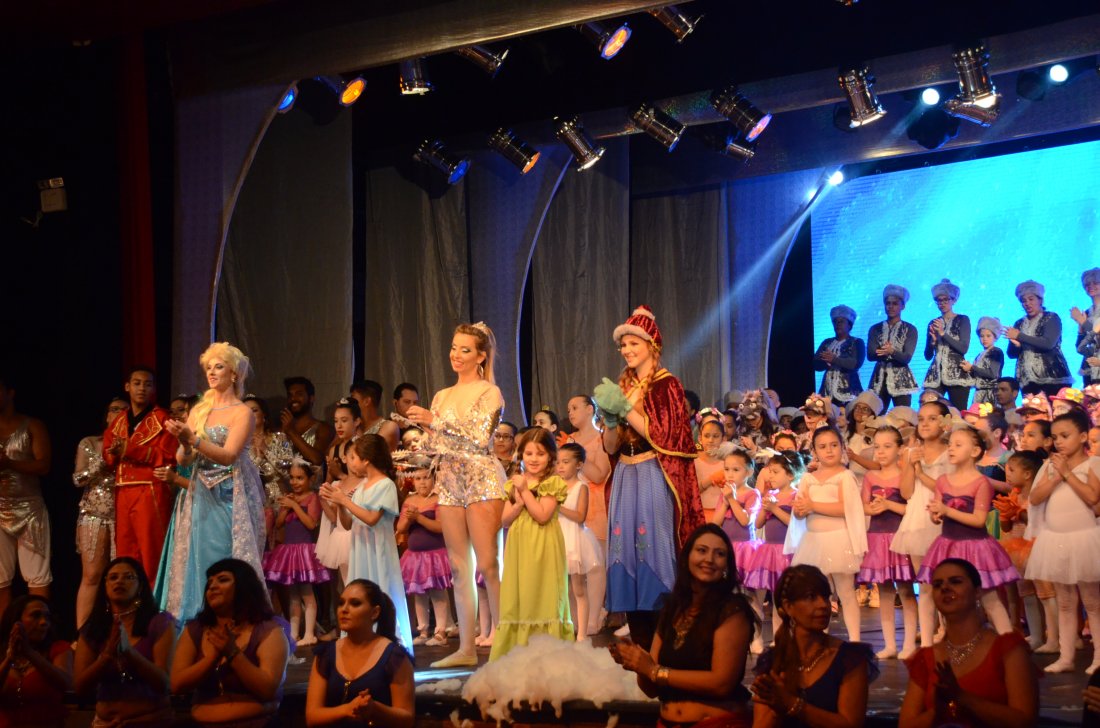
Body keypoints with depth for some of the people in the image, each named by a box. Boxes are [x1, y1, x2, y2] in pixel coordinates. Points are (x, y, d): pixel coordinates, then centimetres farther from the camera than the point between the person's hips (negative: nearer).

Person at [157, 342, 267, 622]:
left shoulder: (242, 413, -2)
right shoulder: (199, 411, 13)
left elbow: (228, 455, -16)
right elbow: (183, 460, 7)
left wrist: (192, 438, -26)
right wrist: (184, 444, -15)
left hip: (230, 501, -5)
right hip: (200, 500, 5)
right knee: (197, 565, 2)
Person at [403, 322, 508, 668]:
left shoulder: (489, 393, -1)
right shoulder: (441, 397, 17)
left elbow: (480, 436, -15)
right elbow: (435, 446, 17)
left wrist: (436, 421, -17)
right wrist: (422, 426, -3)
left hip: (481, 479, -6)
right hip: (449, 482, 6)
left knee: (487, 565, -12)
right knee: (459, 567, 5)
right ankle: (466, 648, 7)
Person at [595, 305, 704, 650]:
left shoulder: (665, 385, -2)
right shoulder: (622, 387, 15)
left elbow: (662, 435, -12)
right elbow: (610, 446, 13)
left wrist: (626, 409, -14)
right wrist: (610, 417, -5)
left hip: (654, 480, -6)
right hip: (625, 479, 6)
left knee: (654, 550, -10)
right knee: (627, 552, 2)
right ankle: (641, 645, 7)